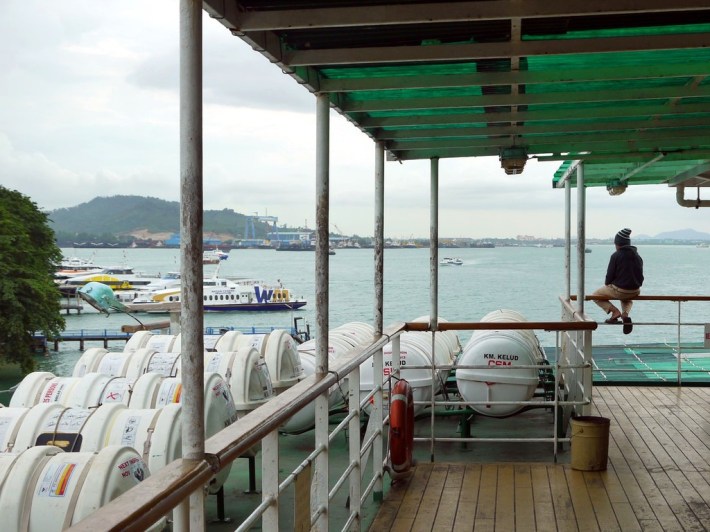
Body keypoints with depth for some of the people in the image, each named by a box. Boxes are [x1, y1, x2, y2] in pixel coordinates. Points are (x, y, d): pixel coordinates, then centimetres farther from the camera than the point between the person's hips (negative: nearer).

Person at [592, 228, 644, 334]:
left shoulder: (616, 255, -12)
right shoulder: (638, 256, 8)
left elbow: (610, 275, -10)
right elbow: (641, 277, 11)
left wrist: (607, 285, 9)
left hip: (618, 290, -6)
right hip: (635, 292, 6)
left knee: (596, 295, 18)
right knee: (627, 299, 42)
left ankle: (614, 310, -2)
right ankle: (625, 313, 8)